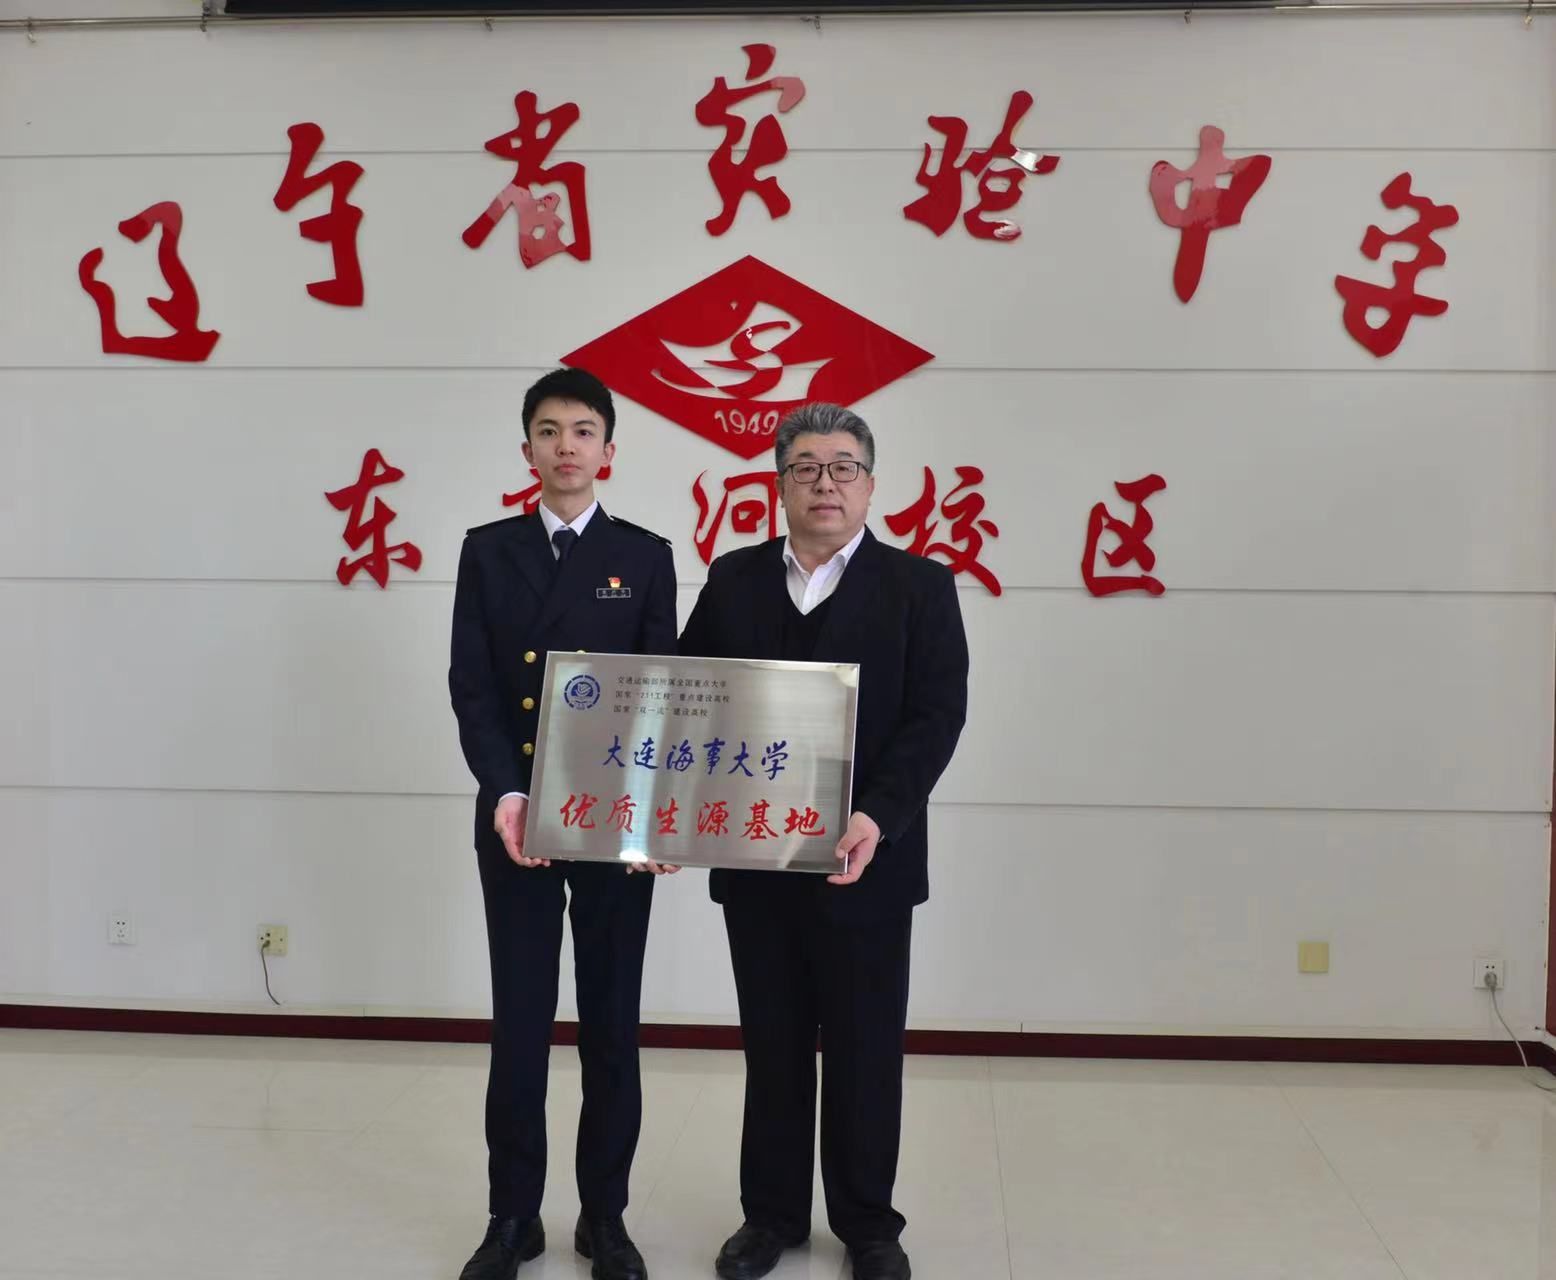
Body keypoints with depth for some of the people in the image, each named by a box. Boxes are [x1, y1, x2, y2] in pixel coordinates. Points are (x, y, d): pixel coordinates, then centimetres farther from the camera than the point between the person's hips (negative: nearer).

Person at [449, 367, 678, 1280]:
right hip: (513, 818, 1)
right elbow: (471, 687, -1)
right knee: (519, 1022, 7)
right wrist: (504, 792, -16)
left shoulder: (645, 556, 3)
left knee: (612, 1020, 8)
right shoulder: (488, 552, 6)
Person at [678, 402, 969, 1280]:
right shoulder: (732, 581, 8)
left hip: (865, 861, -2)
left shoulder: (919, 586, -1)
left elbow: (936, 718, -9)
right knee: (771, 1044, 14)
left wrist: (876, 818, -23)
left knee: (865, 1050, 9)